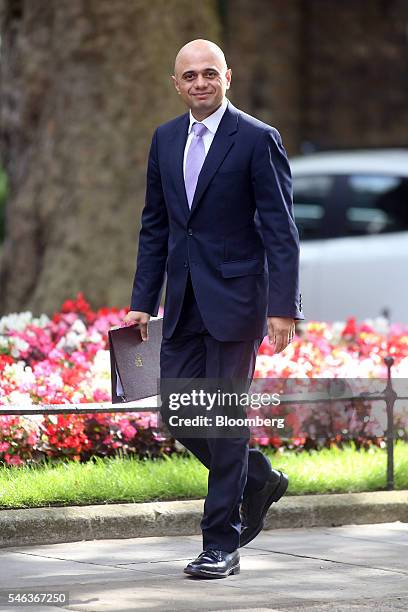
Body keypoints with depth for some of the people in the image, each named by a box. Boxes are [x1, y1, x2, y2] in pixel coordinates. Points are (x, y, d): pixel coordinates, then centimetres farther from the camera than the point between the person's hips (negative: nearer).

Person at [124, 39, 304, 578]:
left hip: (234, 300, -6)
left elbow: (281, 230, -9)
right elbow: (154, 225, 15)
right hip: (183, 305, 6)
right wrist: (143, 301, 10)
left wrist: (283, 307, -16)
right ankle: (259, 481, 30)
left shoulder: (258, 140, -7)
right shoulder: (166, 139, 11)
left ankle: (222, 545, 3)